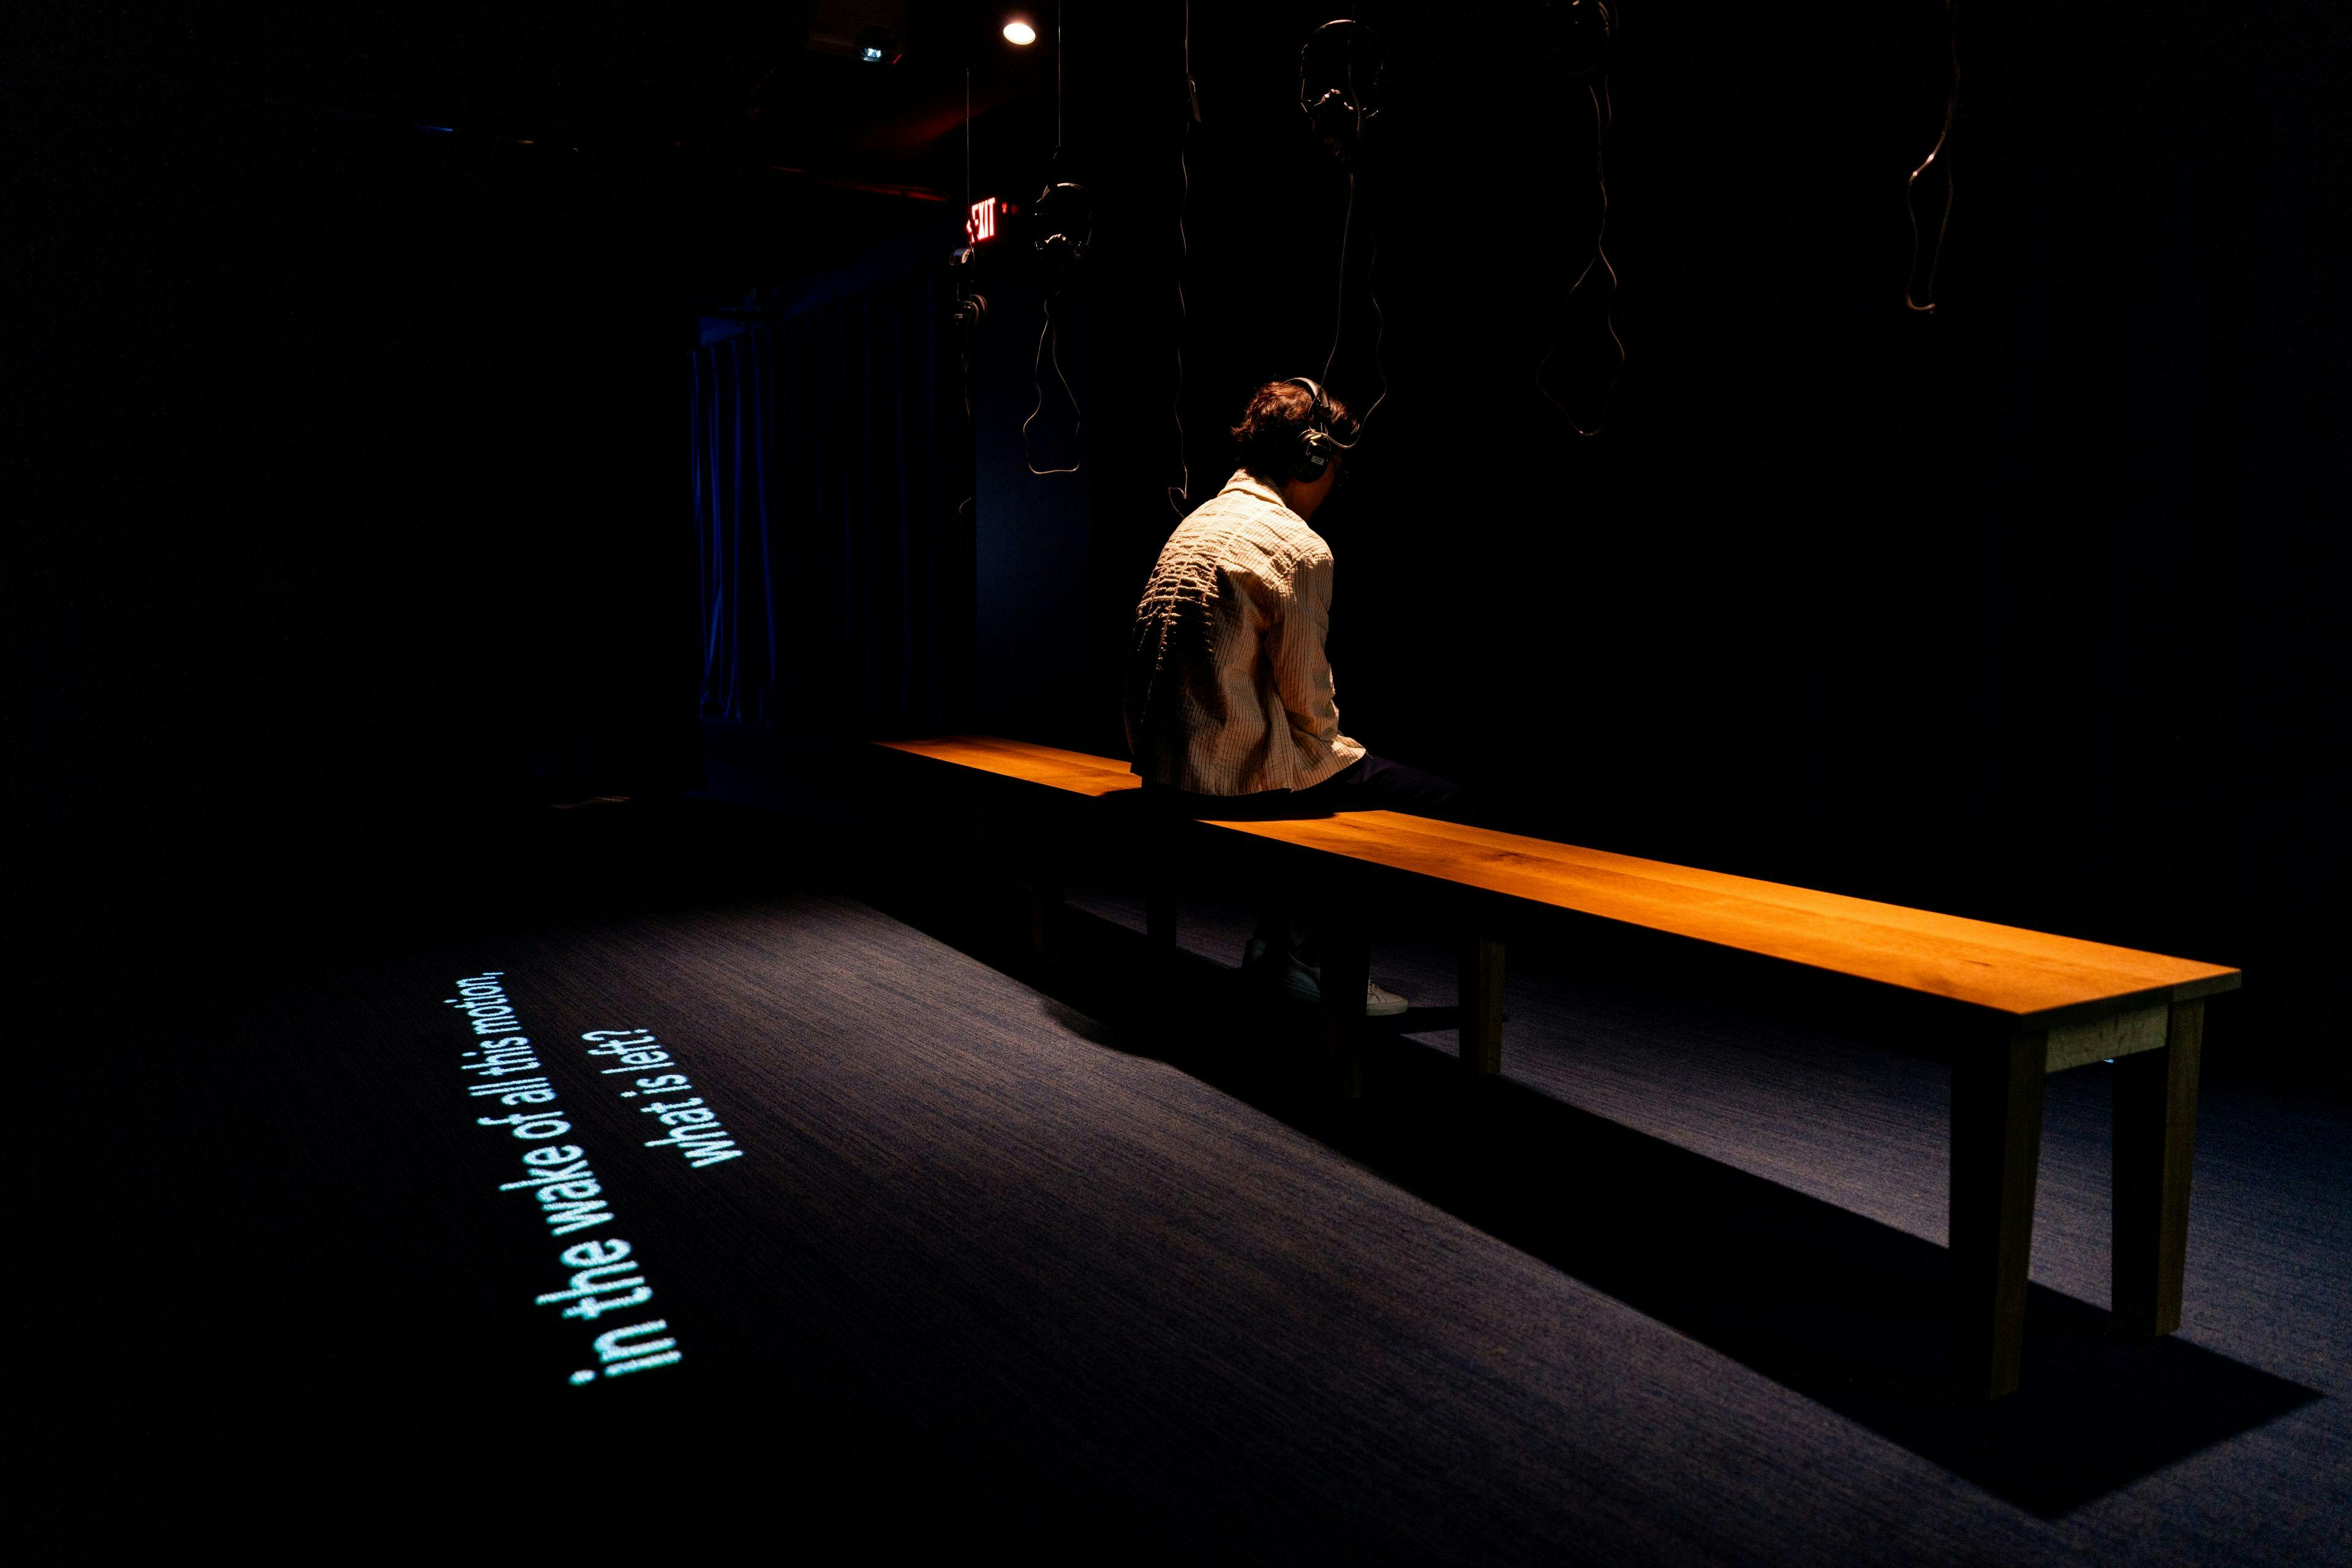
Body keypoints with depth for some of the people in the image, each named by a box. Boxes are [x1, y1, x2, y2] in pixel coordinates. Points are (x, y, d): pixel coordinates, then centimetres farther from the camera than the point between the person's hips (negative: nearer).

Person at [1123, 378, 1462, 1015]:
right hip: (1236, 778, -9)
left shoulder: (1197, 524, 13)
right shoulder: (1299, 548, -14)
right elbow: (1308, 699, -12)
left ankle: (1272, 943, 31)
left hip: (1163, 770, 9)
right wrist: (1337, 749, 9)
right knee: (1438, 800, 2)